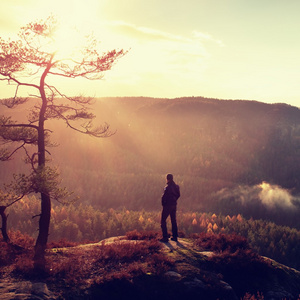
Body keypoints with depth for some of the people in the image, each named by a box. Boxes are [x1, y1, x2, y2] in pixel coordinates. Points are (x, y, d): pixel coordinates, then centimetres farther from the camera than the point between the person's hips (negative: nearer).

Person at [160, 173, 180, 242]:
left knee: (163, 221, 2)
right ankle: (175, 236, 20)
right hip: (174, 205, 7)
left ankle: (165, 237, -3)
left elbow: (164, 197, -20)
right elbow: (178, 195, 12)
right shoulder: (176, 186, 3)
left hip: (167, 206, -7)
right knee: (173, 220, 17)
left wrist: (163, 204, -5)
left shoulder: (167, 187, -20)